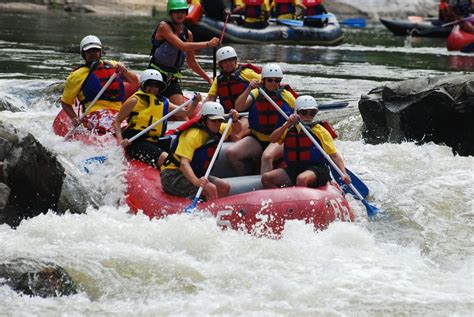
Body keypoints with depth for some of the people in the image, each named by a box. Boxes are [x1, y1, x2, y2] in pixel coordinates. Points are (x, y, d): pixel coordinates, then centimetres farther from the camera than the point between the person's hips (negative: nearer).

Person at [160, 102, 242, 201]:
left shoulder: (216, 130, 4)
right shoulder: (193, 135, -22)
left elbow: (237, 129, 20)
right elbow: (184, 163, -33)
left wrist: (235, 120, -6)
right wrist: (196, 181, -51)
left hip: (194, 175, 9)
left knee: (224, 187, -4)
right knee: (210, 188, -28)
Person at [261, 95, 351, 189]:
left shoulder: (320, 131, 0)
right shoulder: (289, 128, 12)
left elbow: (334, 155, -4)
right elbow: (272, 139, -4)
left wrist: (344, 174, -18)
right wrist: (287, 125, -16)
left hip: (316, 170, -5)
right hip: (293, 170, 5)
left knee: (301, 179, -38)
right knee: (266, 178, -13)